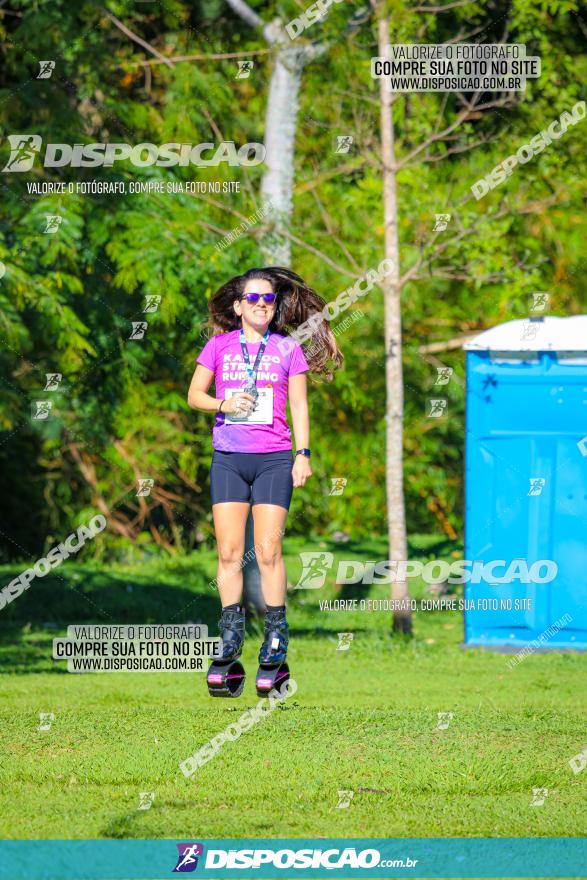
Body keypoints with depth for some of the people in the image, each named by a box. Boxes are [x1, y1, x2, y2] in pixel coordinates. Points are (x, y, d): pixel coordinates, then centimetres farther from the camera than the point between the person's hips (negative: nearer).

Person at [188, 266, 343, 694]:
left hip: (273, 458, -1)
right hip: (228, 458, 1)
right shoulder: (219, 345, 8)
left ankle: (276, 634, 2)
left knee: (268, 552, -6)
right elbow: (194, 395, 10)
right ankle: (232, 634, 5)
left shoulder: (288, 349, 6)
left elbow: (299, 406, 7)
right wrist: (224, 404, -10)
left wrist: (303, 454, 0)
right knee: (229, 551, -2)